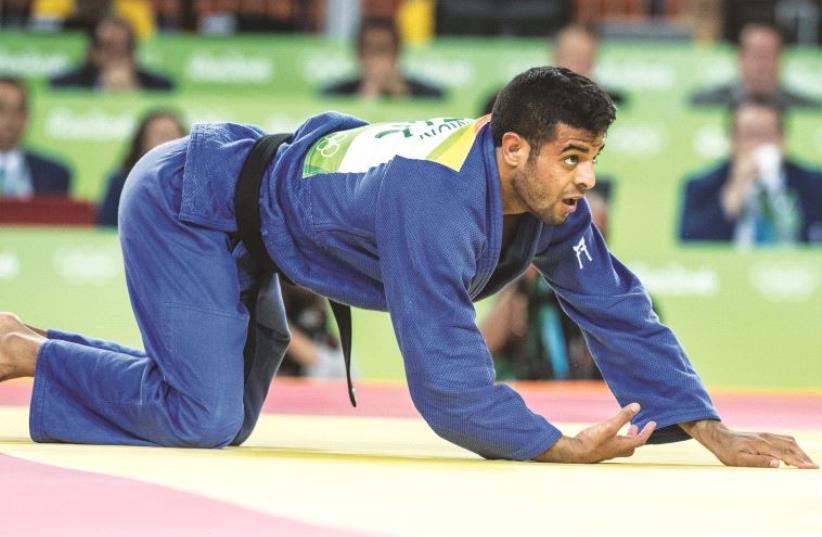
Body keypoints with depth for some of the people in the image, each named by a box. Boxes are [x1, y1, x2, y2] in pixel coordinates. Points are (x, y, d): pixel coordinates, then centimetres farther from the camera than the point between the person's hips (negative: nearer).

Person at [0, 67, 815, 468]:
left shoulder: (545, 200, -13)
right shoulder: (437, 205, -39)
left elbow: (617, 308, -6)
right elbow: (448, 385, -38)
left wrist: (713, 432, -12)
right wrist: (563, 450, -33)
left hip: (241, 228, 9)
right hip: (184, 206, -9)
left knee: (222, 421, 17)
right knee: (203, 419, -23)